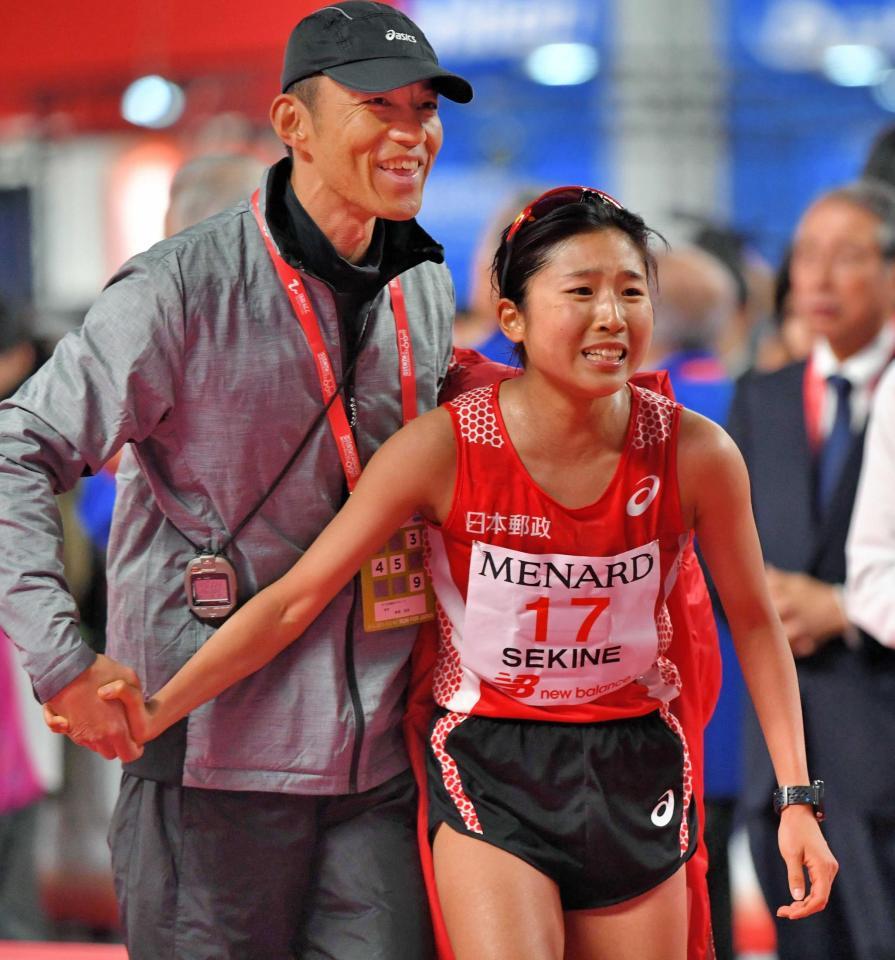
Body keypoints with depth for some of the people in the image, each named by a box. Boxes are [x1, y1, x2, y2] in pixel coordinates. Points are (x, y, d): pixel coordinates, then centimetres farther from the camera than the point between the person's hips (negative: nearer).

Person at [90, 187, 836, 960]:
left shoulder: (695, 454, -11)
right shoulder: (444, 449, -15)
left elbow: (755, 623, 3)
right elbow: (294, 600, -11)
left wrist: (797, 798, -1)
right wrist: (155, 713, -16)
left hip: (635, 779, 2)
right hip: (492, 779, -2)